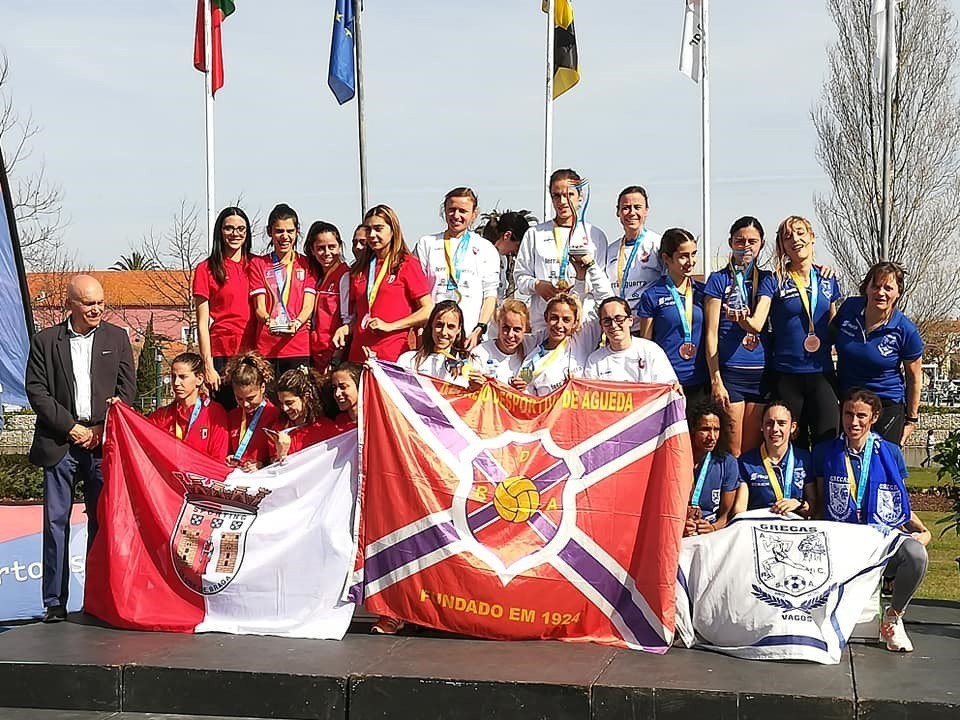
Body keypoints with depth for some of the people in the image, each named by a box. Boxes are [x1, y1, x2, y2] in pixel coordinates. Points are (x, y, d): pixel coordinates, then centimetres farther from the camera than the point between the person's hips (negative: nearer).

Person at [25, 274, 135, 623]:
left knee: (102, 521, 2)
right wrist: (71, 428, -7)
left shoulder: (117, 338, 10)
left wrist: (102, 429, -3)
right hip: (60, 443, -1)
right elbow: (36, 390, 0)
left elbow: (127, 388, 8)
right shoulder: (44, 341, 5)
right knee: (55, 521, -1)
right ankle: (55, 602, 4)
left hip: (103, 442, 1)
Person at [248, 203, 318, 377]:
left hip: (299, 347, 0)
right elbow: (259, 307, 4)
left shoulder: (306, 264, 13)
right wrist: (269, 321, -19)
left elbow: (308, 306, 3)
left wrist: (297, 323, -19)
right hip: (266, 348, 0)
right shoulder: (258, 264, 13)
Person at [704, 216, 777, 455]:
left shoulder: (766, 280, 11)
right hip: (729, 371, -3)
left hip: (761, 371, 3)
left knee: (754, 449, 6)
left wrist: (744, 319, -29)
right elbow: (711, 333, -1)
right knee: (732, 451, -5)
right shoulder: (719, 280, 4)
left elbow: (758, 323, -5)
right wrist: (715, 380, -8)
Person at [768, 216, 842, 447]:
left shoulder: (827, 280, 11)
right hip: (786, 374, -2)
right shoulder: (775, 282, 0)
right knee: (792, 445, 0)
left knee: (829, 439, -10)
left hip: (822, 372, 3)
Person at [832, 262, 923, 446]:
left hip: (888, 407, -4)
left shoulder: (906, 331, -14)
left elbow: (913, 378, -3)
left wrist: (911, 419, 2)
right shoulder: (849, 308, -6)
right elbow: (830, 336, 15)